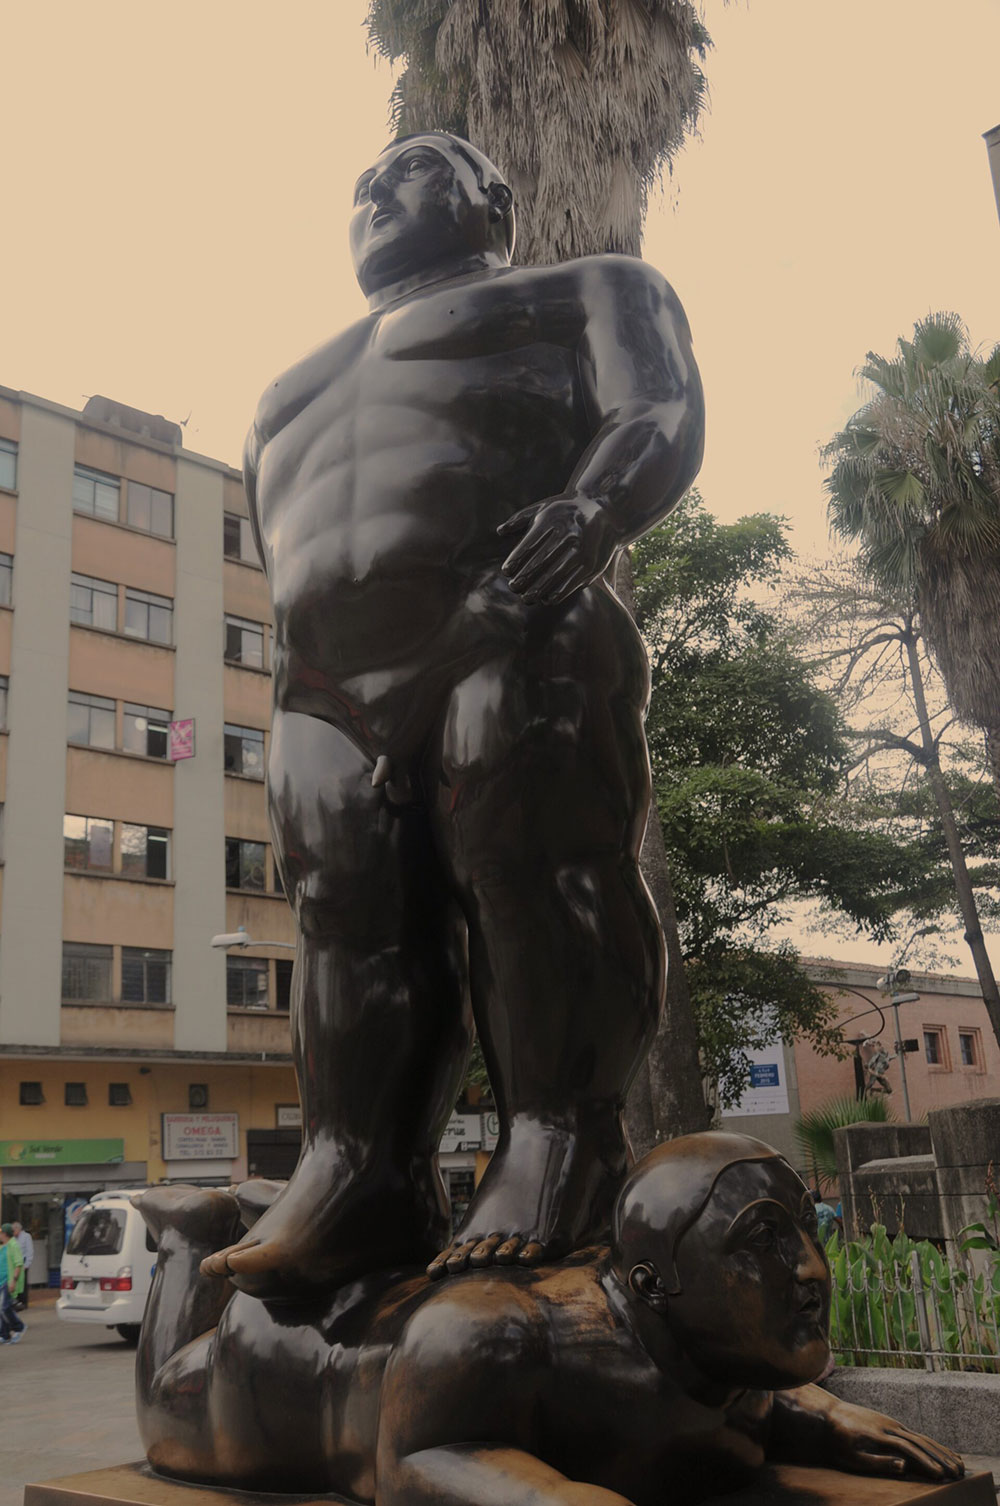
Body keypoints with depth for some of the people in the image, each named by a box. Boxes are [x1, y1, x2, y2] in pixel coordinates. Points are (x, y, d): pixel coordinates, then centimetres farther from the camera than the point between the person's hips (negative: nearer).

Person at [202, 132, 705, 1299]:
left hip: (514, 644, -5)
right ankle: (354, 1184, -9)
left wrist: (583, 516, -18)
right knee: (352, 921, -7)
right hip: (331, 689, 5)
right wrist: (301, 684, 16)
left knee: (536, 883, -15)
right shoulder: (298, 392, 40)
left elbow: (663, 420, 4)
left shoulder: (582, 293, 23)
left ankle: (555, 1167, -14)